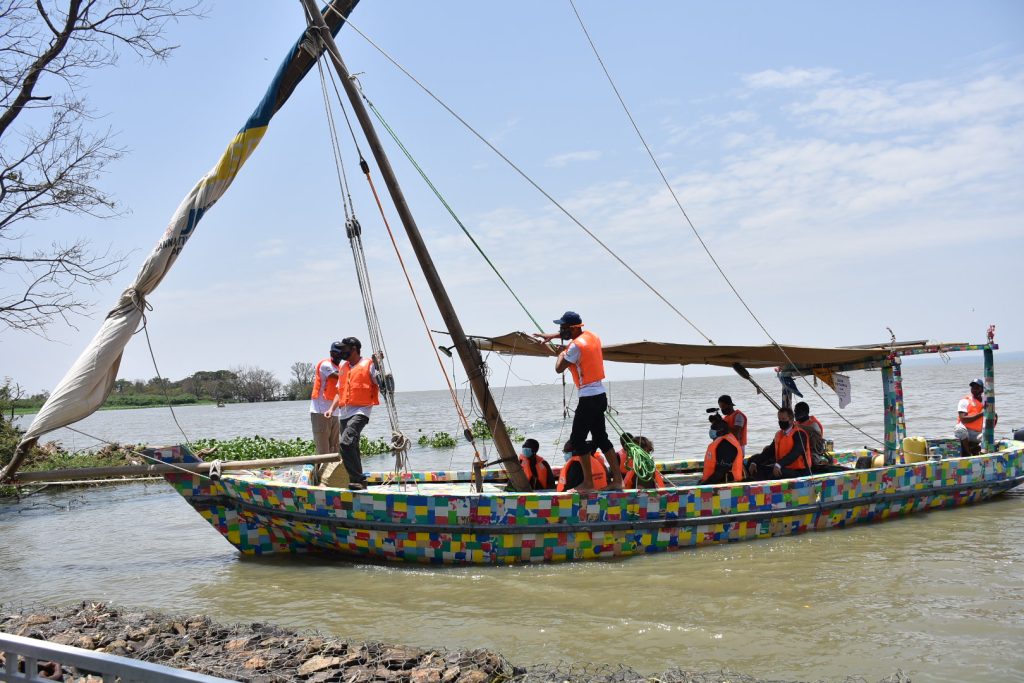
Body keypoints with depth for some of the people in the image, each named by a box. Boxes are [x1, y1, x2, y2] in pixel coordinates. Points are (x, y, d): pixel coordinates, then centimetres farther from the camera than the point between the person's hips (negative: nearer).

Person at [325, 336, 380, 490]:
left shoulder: (368, 365, -1)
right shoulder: (343, 367, 19)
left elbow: (381, 385, -1)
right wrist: (332, 408, 12)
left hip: (360, 411, -8)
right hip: (344, 413, 8)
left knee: (346, 442, -25)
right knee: (351, 447, 10)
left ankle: (358, 479, -21)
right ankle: (358, 481, 19)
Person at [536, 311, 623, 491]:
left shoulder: (576, 346, -16)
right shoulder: (591, 336, 10)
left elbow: (559, 369, -11)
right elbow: (570, 334, 32)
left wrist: (561, 354, 7)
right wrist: (551, 336, 31)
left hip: (589, 398, -9)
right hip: (600, 395, 9)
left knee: (577, 439, -1)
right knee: (601, 437, 14)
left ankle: (588, 482, 0)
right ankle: (617, 479, 14)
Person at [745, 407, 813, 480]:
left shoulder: (799, 434, -9)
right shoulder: (778, 435, 16)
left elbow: (795, 453, -26)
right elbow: (769, 452, 11)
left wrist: (778, 465, -41)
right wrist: (754, 462, -7)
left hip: (800, 472, -8)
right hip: (784, 468, 8)